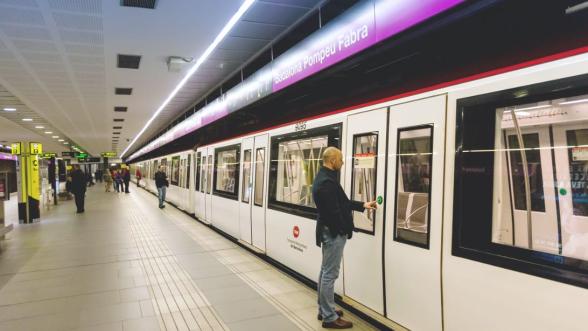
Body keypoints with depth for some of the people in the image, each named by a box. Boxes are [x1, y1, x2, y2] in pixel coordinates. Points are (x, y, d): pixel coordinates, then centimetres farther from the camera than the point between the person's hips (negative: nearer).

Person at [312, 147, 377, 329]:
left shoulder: (324, 177, 11)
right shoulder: (327, 182, -23)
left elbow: (341, 202, 17)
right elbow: (334, 211, -25)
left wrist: (362, 205, 15)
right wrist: (345, 230, -12)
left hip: (329, 231, 11)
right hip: (334, 232, -11)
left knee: (325, 272, 17)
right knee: (330, 274, -2)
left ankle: (324, 310, 28)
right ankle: (329, 317, 8)